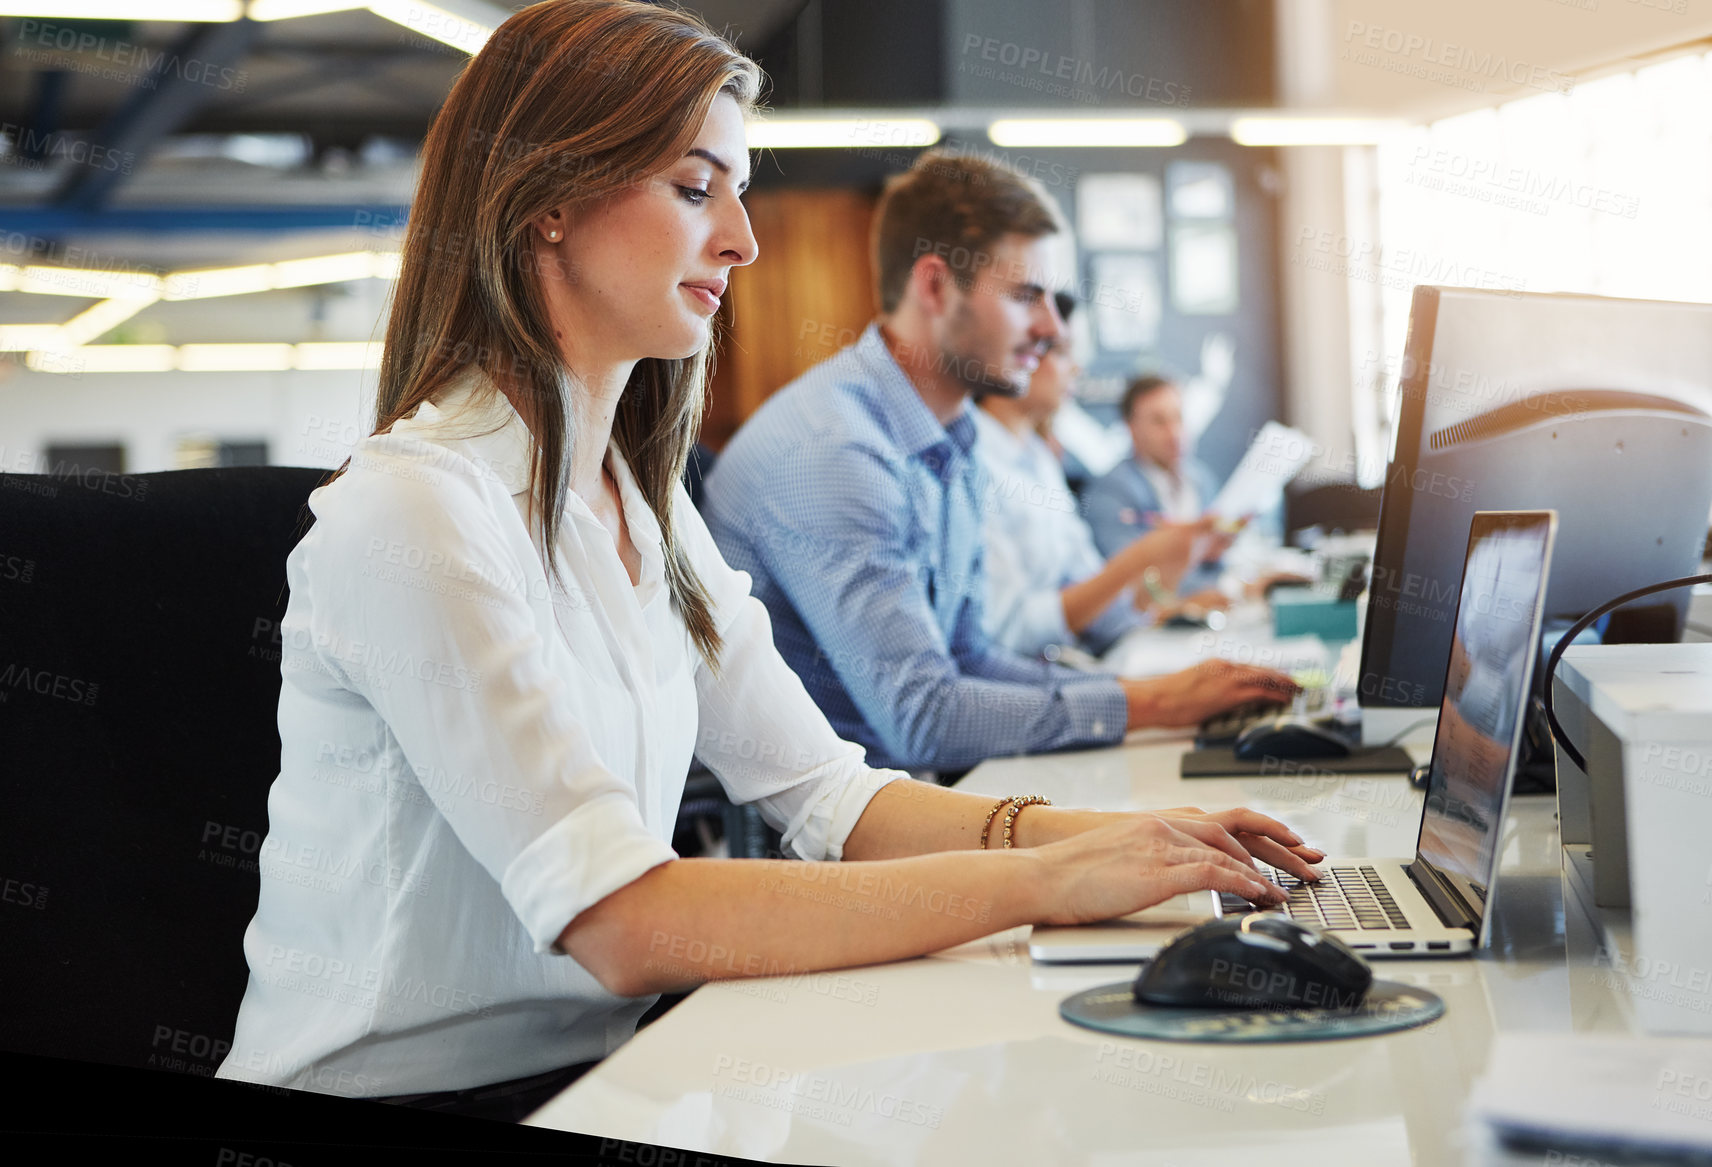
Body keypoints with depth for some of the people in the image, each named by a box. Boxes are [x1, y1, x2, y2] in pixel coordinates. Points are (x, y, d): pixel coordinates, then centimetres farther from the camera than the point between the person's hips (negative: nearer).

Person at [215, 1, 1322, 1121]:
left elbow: (828, 793, 7)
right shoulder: (416, 509, -19)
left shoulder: (644, 503, 10)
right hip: (394, 1110, -7)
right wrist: (1040, 881, -24)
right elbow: (622, 923, -25)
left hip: (588, 1078, 7)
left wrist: (1109, 838, -8)